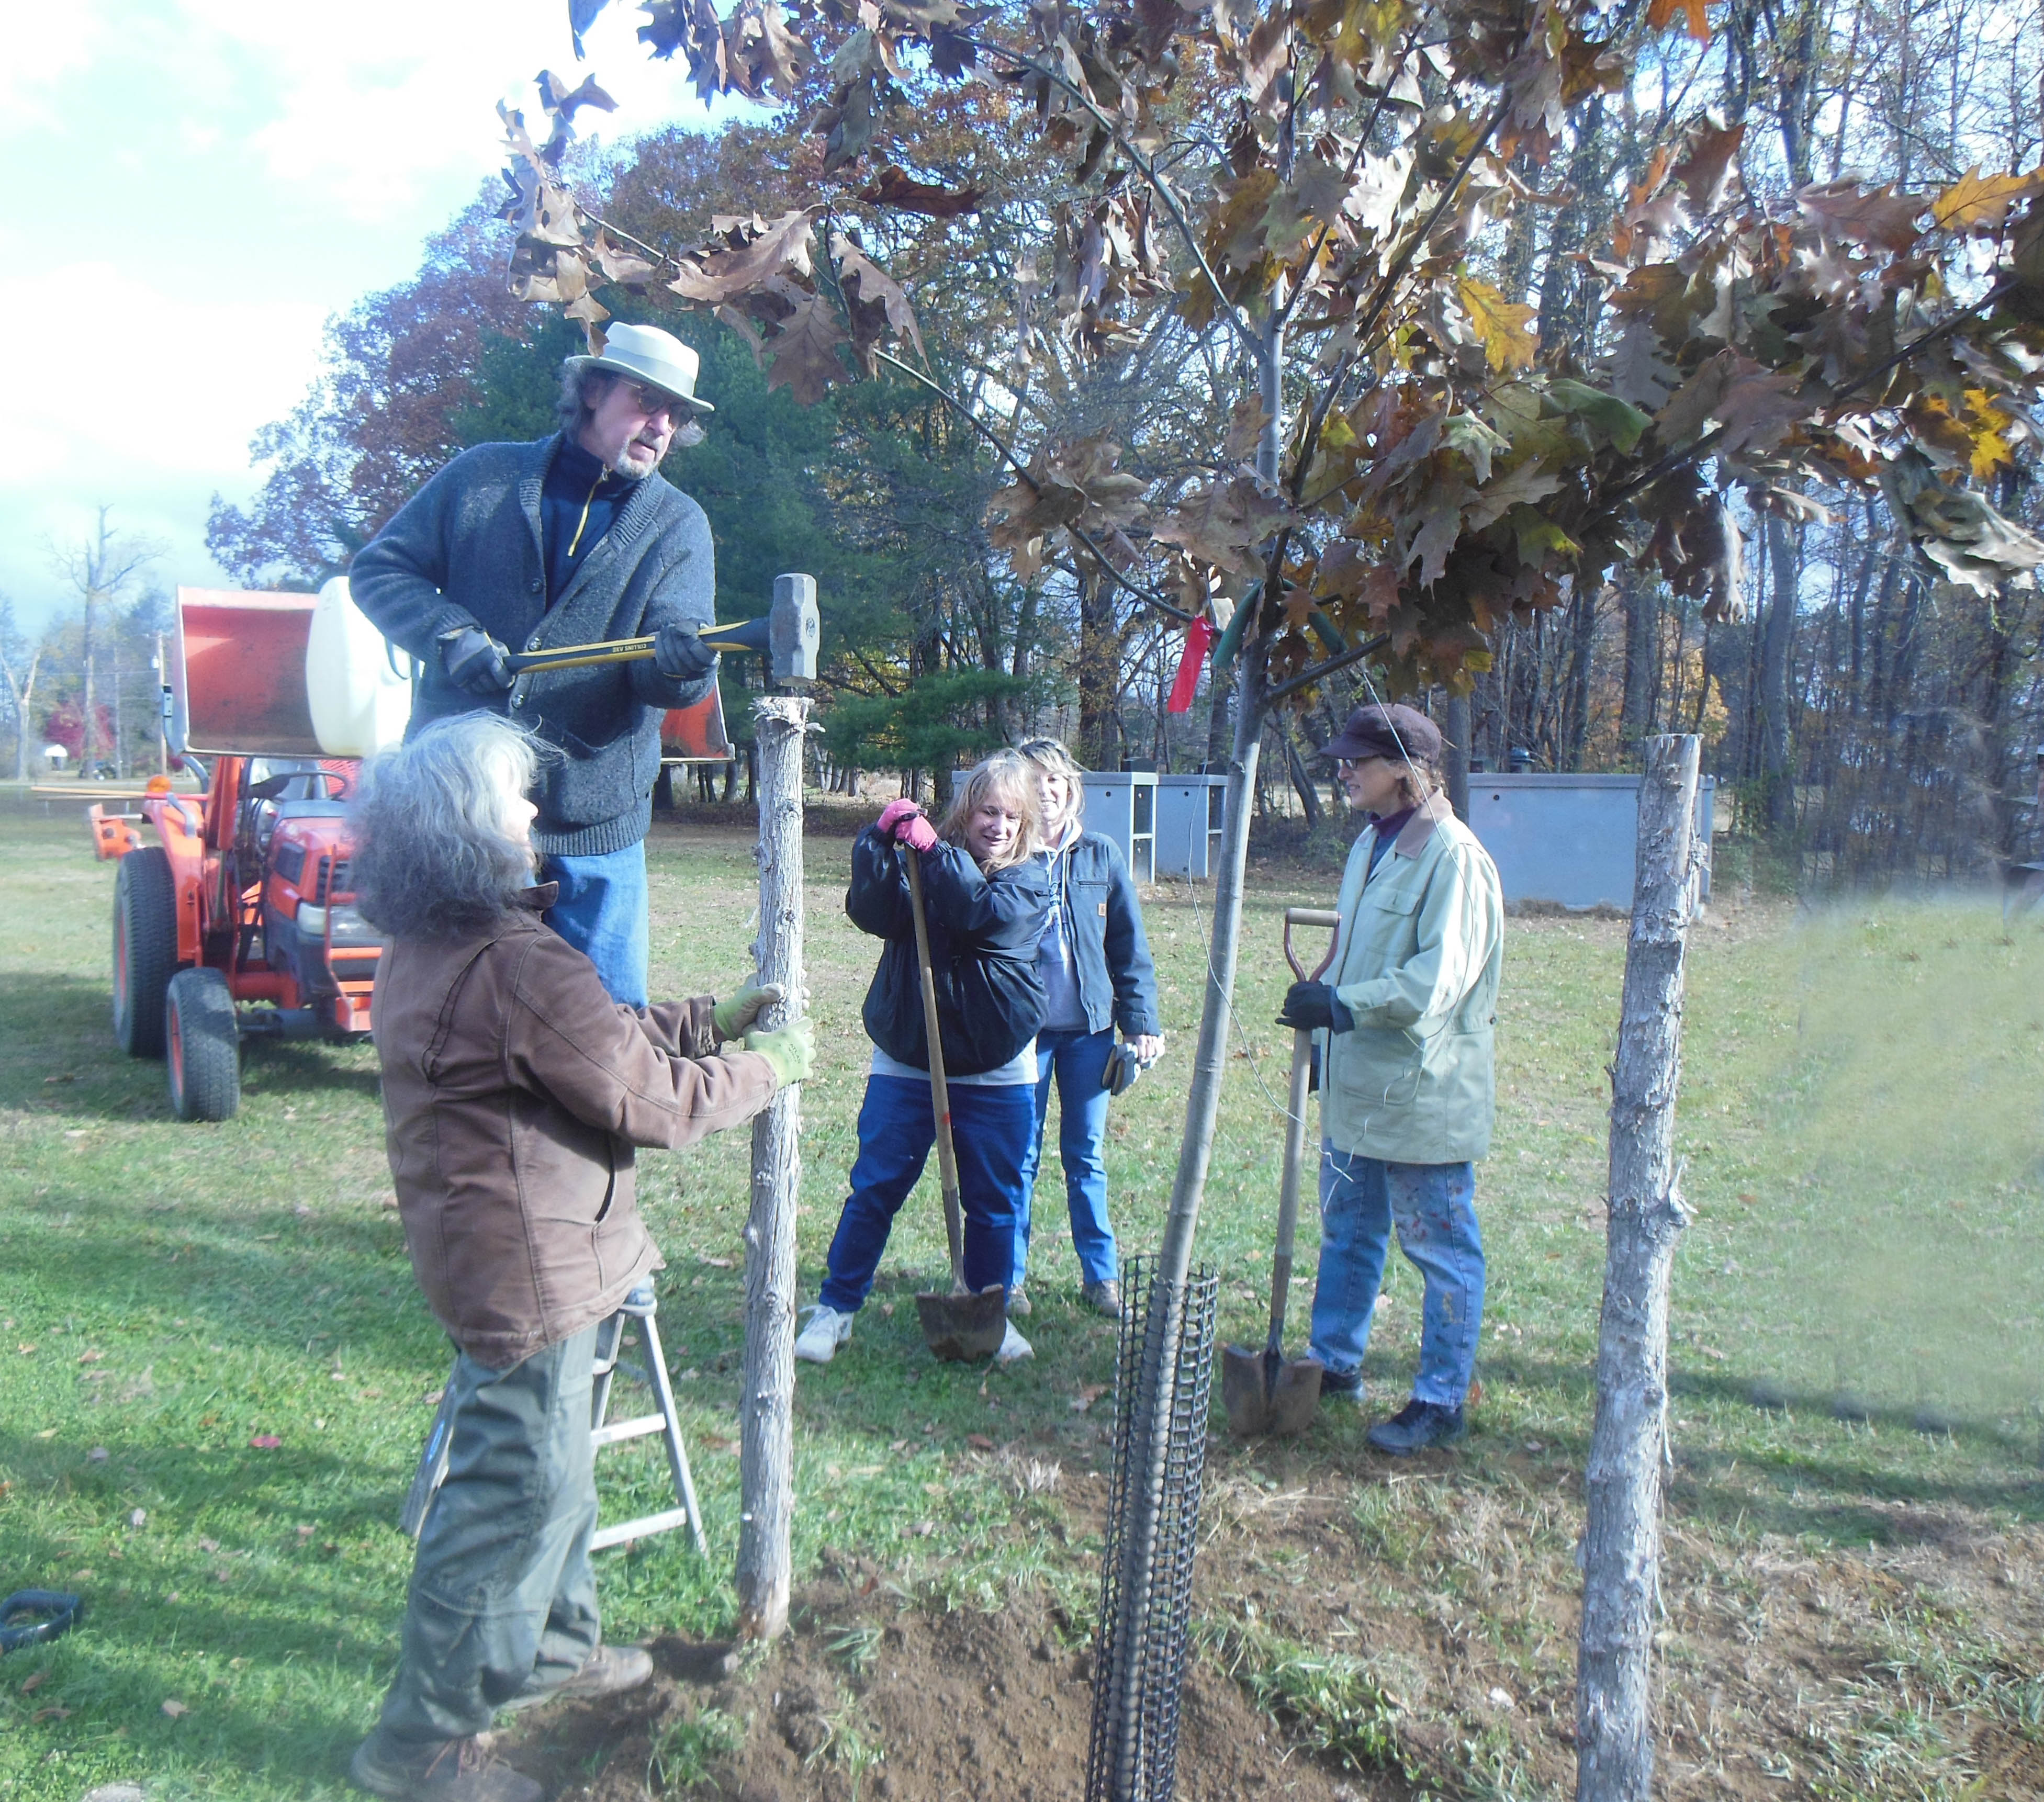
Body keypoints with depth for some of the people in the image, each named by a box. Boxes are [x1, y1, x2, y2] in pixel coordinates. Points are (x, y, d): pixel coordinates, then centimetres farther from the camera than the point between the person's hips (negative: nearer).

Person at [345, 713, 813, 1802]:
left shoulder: (425, 951, 5)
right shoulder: (518, 966, -27)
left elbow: (601, 1034, 12)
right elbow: (654, 1099, -22)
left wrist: (713, 1020, 9)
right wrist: (766, 1067, -7)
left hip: (485, 1251, 10)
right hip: (529, 1270, -10)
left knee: (550, 1466, 25)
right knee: (516, 1492, 4)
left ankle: (547, 1645, 44)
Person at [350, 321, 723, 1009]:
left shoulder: (679, 526, 3)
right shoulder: (482, 477, 4)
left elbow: (672, 678, -8)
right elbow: (378, 569, 6)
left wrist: (680, 659, -33)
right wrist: (450, 636, -13)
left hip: (591, 825, 0)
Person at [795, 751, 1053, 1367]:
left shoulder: (1029, 881, 0)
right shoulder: (919, 859, 3)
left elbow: (983, 912, -22)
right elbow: (871, 913, -15)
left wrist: (931, 849, -25)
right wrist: (881, 840, -26)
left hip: (995, 1074, 0)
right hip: (904, 1063, 0)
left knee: (992, 1202, 10)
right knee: (874, 1190, 5)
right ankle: (835, 1308, 20)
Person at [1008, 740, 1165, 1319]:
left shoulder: (1101, 856, 3)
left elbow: (1129, 945, 7)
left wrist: (1142, 1022, 3)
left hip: (1089, 1026, 2)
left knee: (1086, 1157, 10)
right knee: (1019, 1157, 6)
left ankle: (1101, 1275, 21)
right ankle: (1008, 1277, 18)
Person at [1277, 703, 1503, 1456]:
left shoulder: (1452, 855, -17)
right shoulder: (1371, 845, 11)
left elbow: (1437, 978, -24)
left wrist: (1341, 1006, -26)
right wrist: (1323, 1028, 19)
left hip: (1422, 1094, -9)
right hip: (1356, 1084, 9)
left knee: (1441, 1250, 6)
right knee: (1347, 1232, 20)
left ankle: (1441, 1401, 17)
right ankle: (1335, 1363, 36)